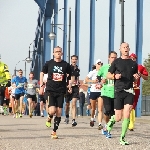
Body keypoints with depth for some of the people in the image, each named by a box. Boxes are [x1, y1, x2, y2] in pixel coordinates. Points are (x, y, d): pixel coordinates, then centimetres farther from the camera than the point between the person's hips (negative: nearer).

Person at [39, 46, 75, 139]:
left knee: (59, 113, 1)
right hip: (50, 90, -2)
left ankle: (54, 132, 12)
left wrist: (70, 84, -4)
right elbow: (42, 73, 14)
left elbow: (72, 76, 14)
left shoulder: (66, 65, 3)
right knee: (52, 111, -17)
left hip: (61, 91, 2)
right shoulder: (49, 63, 1)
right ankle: (50, 118, 19)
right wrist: (41, 86, 7)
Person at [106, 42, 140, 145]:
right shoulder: (116, 62, 5)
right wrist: (115, 76, -12)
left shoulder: (134, 64, 12)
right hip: (119, 91, -2)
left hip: (129, 91, 2)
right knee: (118, 118, -1)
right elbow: (108, 75, 8)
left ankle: (122, 138, -3)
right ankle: (112, 120, 36)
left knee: (127, 115, -11)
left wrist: (136, 77, 0)